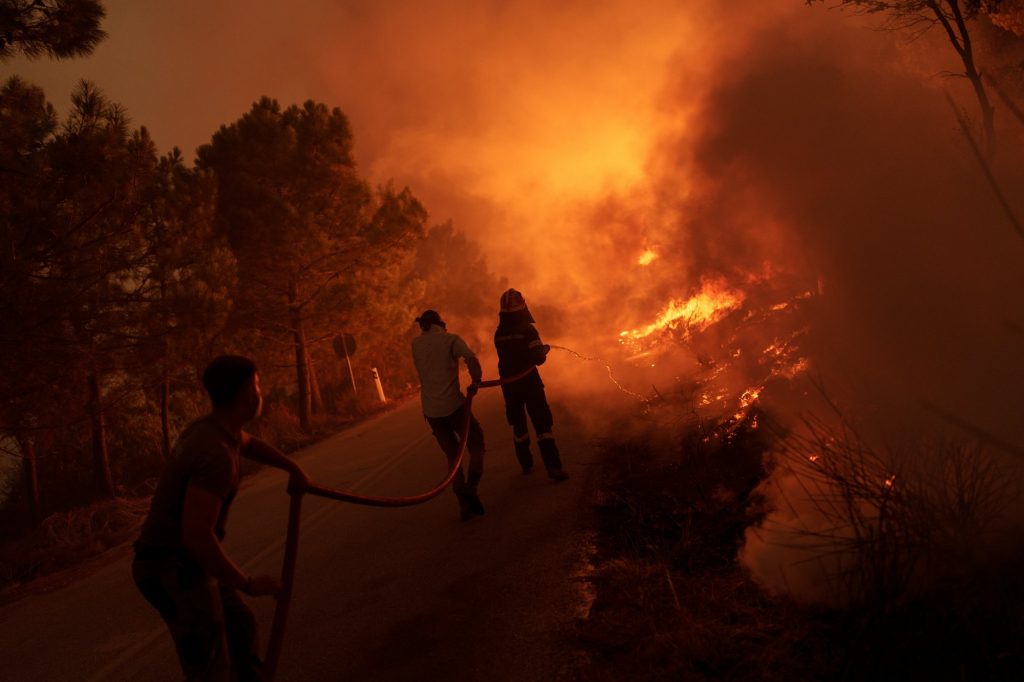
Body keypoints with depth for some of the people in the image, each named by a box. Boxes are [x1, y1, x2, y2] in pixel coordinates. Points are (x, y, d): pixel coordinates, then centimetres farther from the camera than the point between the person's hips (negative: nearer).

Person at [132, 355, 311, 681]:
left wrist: (294, 468, 25)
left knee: (240, 626, 24)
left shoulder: (209, 427, 5)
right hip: (175, 571, -10)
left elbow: (249, 444, 31)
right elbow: (197, 536, -32)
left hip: (181, 560, 10)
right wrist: (248, 584, -22)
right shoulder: (216, 455, -27)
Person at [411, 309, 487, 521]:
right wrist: (475, 382, -4)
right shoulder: (450, 339, -2)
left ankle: (464, 503, 7)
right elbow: (471, 358, -18)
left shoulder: (416, 343, 10)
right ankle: (471, 486, -15)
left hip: (430, 410, 5)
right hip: (452, 404, -4)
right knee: (476, 445, 9)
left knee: (453, 454, 14)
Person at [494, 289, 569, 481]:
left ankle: (526, 465, 26)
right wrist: (544, 349, 6)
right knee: (542, 424, -2)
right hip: (529, 382, -5)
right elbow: (538, 359, -16)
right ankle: (553, 467, -9)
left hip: (508, 384, 5)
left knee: (518, 425, 18)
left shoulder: (499, 333, 1)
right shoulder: (527, 329, -14)